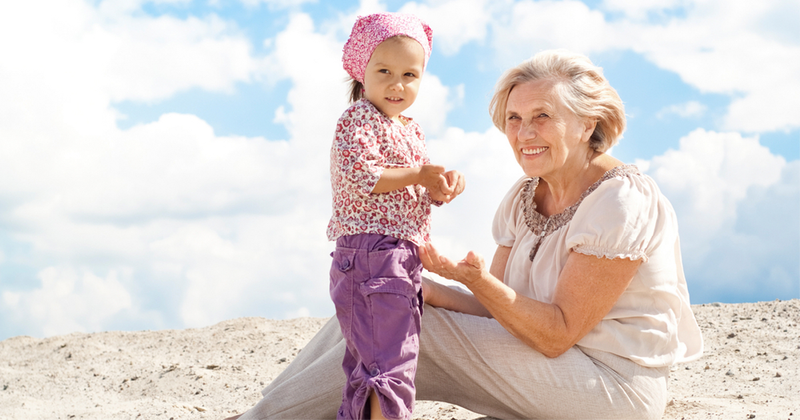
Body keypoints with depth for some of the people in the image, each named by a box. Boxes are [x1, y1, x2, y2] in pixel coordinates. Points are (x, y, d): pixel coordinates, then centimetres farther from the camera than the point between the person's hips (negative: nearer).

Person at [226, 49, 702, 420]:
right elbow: (496, 312, 3)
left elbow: (558, 334, -21)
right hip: (555, 370, 8)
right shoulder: (525, 197, 6)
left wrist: (477, 280, -33)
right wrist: (426, 288, -14)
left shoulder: (623, 202, -19)